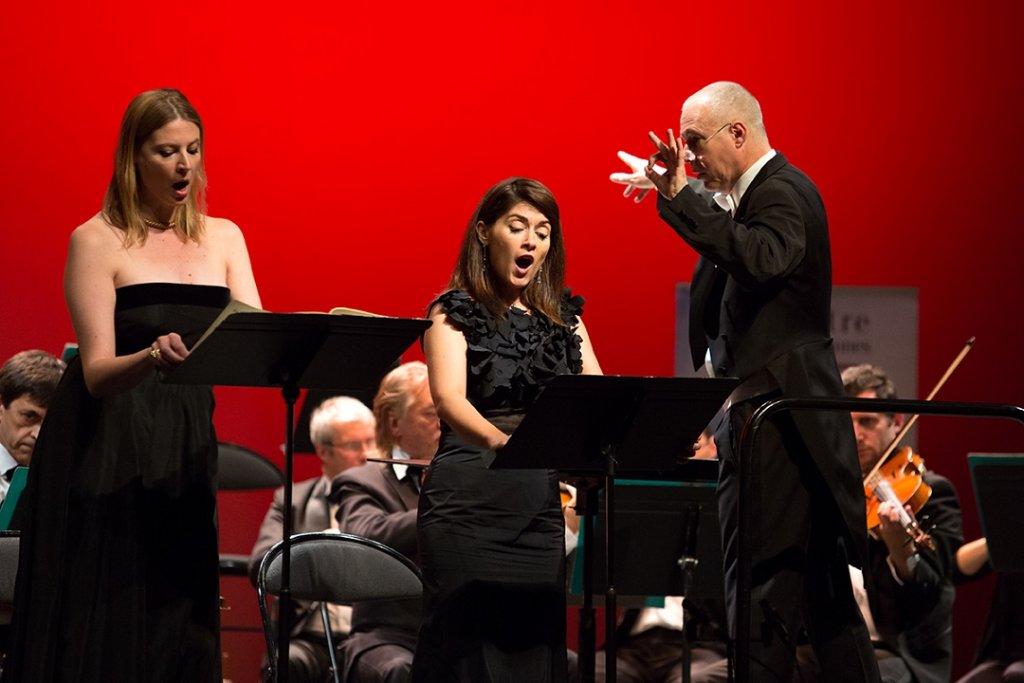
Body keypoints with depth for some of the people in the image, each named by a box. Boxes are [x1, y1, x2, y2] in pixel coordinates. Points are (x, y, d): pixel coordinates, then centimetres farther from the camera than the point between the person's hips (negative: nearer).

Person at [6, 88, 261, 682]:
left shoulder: (223, 238, 11)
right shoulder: (98, 241, -4)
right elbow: (97, 372, -13)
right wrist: (151, 358, -34)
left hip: (187, 454, 4)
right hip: (108, 455, -4)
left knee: (180, 629, 1)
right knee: (105, 632, -7)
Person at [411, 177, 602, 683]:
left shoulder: (563, 320, 15)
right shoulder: (455, 313, 1)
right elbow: (450, 399, -15)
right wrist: (503, 442, -35)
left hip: (539, 506, 4)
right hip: (469, 504, -4)